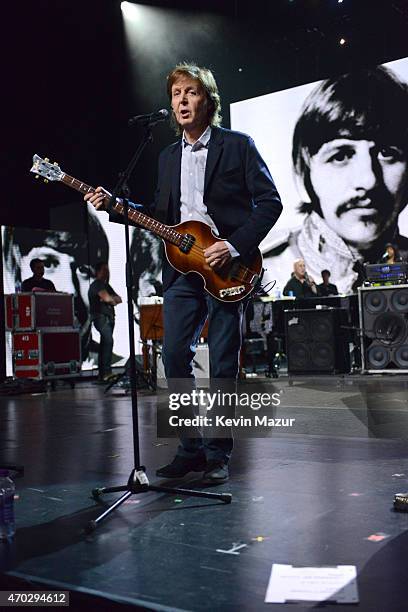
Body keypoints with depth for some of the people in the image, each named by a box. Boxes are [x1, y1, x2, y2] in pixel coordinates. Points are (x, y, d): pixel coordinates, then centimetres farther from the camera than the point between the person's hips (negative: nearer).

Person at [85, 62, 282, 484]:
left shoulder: (237, 145, 1)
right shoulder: (168, 157, 17)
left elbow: (270, 202, -4)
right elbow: (161, 214, 18)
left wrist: (235, 245, -16)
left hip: (226, 268, -5)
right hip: (182, 266, 5)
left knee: (223, 364, 0)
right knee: (175, 357, 1)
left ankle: (217, 455, 12)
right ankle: (191, 449, 14)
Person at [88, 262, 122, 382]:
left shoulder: (106, 285, 24)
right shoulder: (96, 285, -3)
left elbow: (119, 299, 18)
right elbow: (107, 297, -19)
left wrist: (111, 299, -4)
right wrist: (114, 299, 4)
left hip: (109, 317, 9)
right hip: (100, 317, -9)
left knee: (104, 344, 8)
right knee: (108, 341, -24)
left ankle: (102, 373, 11)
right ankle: (106, 372, -29)